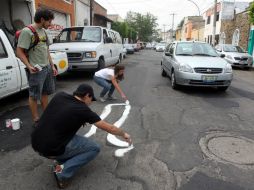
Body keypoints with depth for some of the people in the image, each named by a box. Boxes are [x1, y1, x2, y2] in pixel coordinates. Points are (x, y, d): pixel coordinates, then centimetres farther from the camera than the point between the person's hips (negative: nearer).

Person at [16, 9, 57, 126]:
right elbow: (19, 52, -14)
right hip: (36, 70, -8)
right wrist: (29, 66, -26)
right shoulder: (27, 31, -12)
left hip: (47, 68, 8)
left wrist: (52, 66, 16)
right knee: (34, 96, 2)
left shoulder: (43, 31, 12)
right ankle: (36, 121, 12)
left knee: (45, 93, 17)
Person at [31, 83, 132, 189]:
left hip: (36, 143, 7)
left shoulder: (59, 95, 4)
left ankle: (61, 162, 19)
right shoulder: (83, 109, -9)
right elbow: (109, 128, 1)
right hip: (51, 150, -7)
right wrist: (124, 134, 19)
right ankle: (62, 172, -5)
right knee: (94, 148, 7)